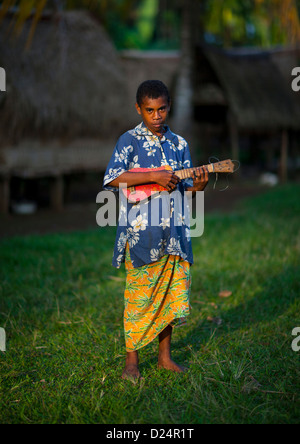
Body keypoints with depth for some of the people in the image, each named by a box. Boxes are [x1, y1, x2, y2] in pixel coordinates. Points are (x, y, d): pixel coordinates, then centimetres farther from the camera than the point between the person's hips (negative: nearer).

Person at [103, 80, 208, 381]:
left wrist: (198, 185, -8)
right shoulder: (129, 140, -2)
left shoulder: (179, 144, 12)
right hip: (141, 231, -4)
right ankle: (131, 360, 15)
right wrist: (154, 177, -20)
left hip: (174, 232, 5)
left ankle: (165, 356, 24)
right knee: (139, 294, 0)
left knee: (172, 293, 9)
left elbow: (184, 187, 15)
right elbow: (113, 178, -15)